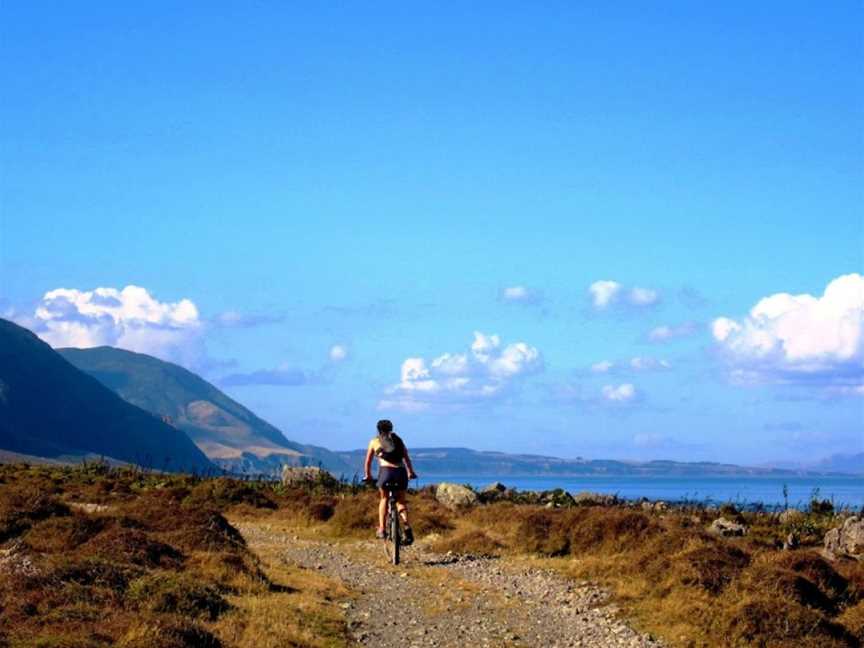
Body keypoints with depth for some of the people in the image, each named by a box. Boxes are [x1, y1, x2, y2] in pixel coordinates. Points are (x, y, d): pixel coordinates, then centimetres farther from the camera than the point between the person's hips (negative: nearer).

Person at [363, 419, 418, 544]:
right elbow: (407, 458, 26)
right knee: (401, 501, 17)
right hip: (401, 472, 2)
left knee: (384, 499, 23)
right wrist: (411, 472, 40)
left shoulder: (374, 441, 19)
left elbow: (368, 462, 25)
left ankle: (381, 529, 13)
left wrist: (368, 476, 39)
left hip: (386, 471, -2)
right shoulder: (398, 440, 22)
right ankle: (407, 527, -7)